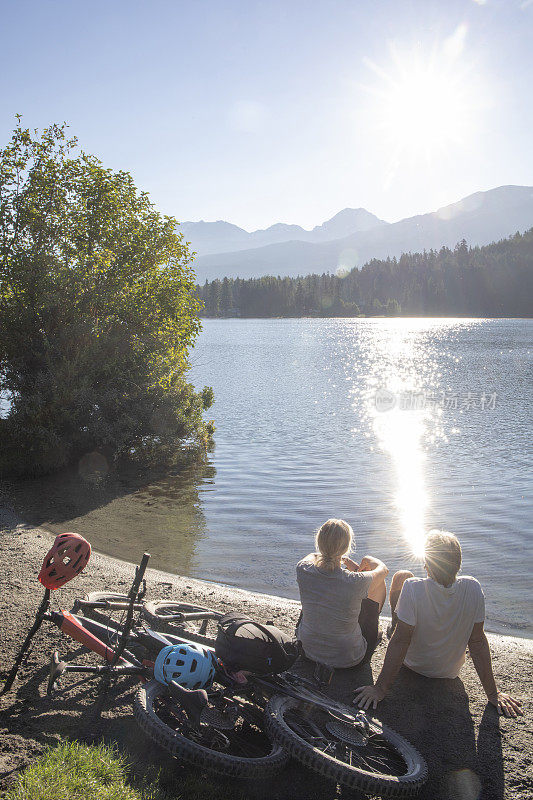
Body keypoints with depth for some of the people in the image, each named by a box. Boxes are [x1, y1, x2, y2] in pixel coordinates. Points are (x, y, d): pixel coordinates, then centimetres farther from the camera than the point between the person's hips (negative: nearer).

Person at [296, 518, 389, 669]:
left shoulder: (303, 571, -22)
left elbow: (311, 556, 7)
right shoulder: (356, 582, -30)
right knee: (380, 583, 12)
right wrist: (368, 560, 16)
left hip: (309, 650, 3)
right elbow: (383, 569, -5)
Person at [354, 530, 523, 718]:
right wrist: (493, 693, -7)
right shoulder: (473, 589, -26)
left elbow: (400, 641, -30)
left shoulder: (412, 588, -35)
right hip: (451, 671, 3)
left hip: (413, 664, -2)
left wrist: (380, 689, -20)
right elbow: (477, 642, -19)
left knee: (401, 576, 8)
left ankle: (394, 624, 40)